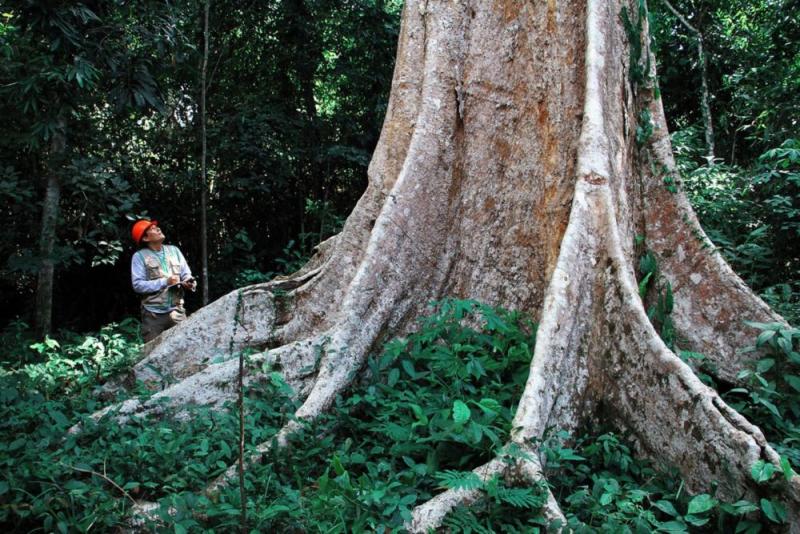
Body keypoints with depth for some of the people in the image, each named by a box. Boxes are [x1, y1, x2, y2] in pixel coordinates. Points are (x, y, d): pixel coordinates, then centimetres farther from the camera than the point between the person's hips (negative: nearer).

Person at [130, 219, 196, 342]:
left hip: (177, 312, 3)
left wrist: (189, 282, -12)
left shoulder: (174, 250, 10)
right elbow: (138, 285, -12)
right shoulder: (139, 256, -3)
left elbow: (186, 274, 11)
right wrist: (165, 282, -16)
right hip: (153, 315, -3)